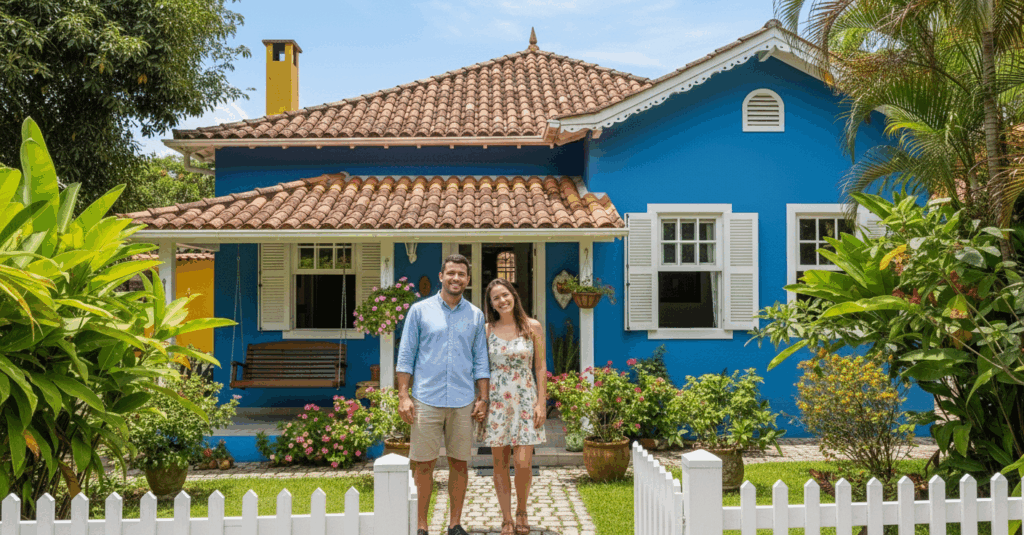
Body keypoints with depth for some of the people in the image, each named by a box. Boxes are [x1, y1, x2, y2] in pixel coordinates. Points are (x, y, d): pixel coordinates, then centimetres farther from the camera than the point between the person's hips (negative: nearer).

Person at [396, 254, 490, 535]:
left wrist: (483, 398, 5)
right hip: (426, 400, -2)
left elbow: (480, 360, 12)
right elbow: (406, 356, 3)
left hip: (463, 403, 2)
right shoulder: (420, 311, 4)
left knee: (460, 463, 7)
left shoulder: (475, 315, 10)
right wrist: (403, 396, -5)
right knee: (424, 464, 1)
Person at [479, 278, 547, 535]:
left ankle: (522, 510, 19)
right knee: (500, 463, 4)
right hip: (496, 400, 1)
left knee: (523, 462, -7)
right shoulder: (487, 330, 4)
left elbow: (541, 367, 3)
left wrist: (541, 403, -4)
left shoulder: (533, 327, 2)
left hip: (525, 400, -1)